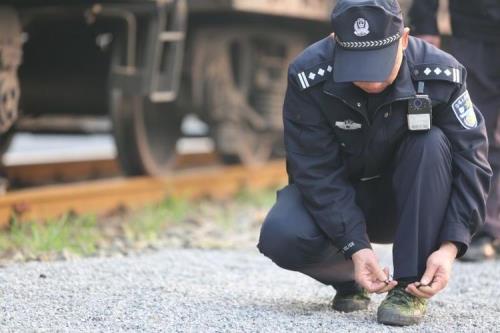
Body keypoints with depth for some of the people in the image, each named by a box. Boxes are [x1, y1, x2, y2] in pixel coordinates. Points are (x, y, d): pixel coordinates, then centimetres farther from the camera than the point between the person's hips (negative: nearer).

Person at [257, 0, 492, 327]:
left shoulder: (440, 75, -24)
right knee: (280, 237, -31)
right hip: (333, 195, 0)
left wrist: (450, 246, -35)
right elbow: (317, 172, -25)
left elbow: (471, 163, -23)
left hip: (406, 201, 1)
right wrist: (355, 246, -36)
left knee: (433, 144, -31)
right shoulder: (308, 76, -25)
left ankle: (410, 287, -23)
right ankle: (350, 281, 2)